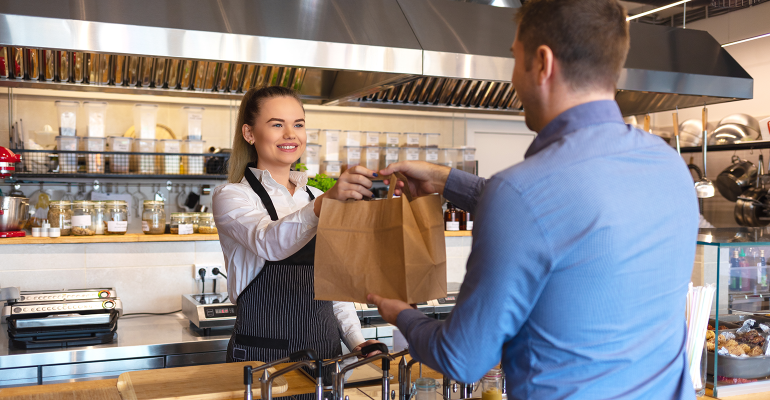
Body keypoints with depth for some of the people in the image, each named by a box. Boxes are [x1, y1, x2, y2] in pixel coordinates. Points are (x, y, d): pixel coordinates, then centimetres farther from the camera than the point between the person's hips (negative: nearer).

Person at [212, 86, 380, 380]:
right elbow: (270, 243, -27)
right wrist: (325, 203, -44)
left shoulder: (317, 198, 12)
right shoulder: (231, 196, -5)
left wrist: (356, 340, 1)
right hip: (262, 355, -5)